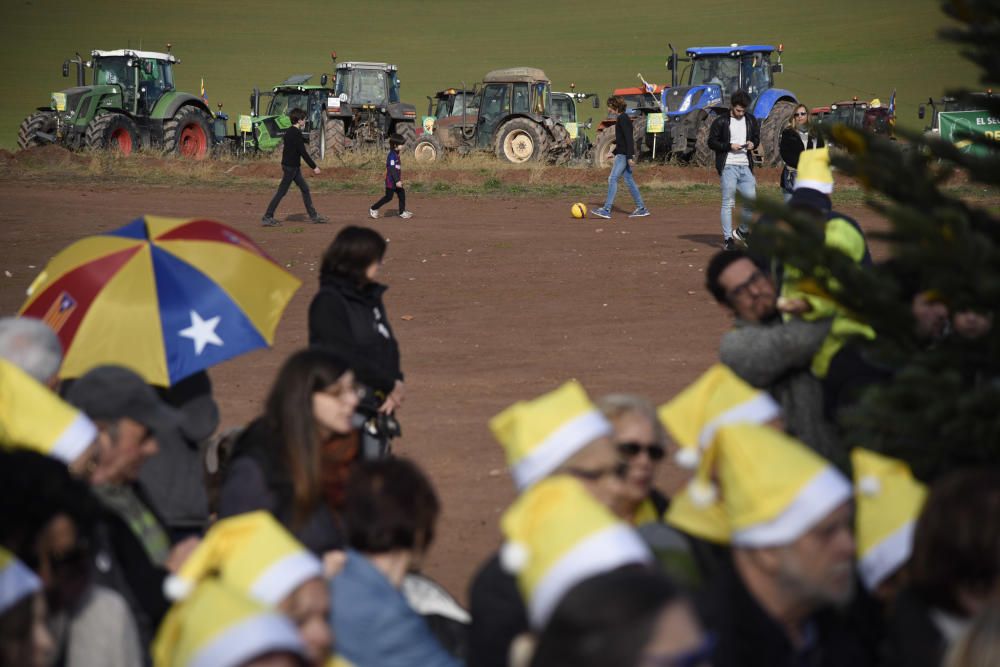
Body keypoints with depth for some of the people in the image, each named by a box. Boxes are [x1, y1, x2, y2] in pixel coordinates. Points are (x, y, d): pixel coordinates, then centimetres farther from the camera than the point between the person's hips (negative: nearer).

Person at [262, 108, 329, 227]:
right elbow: (303, 152, -21)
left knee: (305, 189, 13)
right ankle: (267, 217, -2)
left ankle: (313, 216, 18)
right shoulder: (296, 134, -19)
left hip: (292, 166, 10)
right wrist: (314, 167, -17)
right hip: (291, 167, -10)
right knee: (282, 191, -5)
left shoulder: (290, 132, 10)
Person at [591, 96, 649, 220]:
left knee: (612, 179, -11)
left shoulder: (623, 119, -14)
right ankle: (641, 208, 12)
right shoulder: (621, 118, 16)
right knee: (629, 180, 10)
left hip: (624, 154, -10)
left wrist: (630, 156, -24)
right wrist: (614, 152, 26)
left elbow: (629, 138, -20)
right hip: (622, 154, 10)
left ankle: (606, 210, -13)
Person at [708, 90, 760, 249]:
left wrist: (753, 144, 0)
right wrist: (730, 146, -14)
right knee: (728, 202, -5)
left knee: (752, 199, 0)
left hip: (745, 166, 4)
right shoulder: (721, 121, -2)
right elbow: (712, 142, -2)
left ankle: (742, 231, 23)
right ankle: (727, 238, 0)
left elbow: (757, 137, 23)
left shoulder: (751, 120, 11)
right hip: (728, 166, -4)